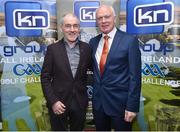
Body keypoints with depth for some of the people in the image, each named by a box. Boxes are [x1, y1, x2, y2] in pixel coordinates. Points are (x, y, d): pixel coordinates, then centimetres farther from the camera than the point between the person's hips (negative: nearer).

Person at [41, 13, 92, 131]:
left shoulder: (86, 48, -1)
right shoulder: (53, 49, -6)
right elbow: (45, 78, -5)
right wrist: (53, 101, -11)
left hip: (80, 102, 2)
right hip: (58, 102, -1)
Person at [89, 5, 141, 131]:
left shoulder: (130, 40, -10)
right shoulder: (93, 41, 6)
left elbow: (135, 76, -12)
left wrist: (132, 106, -13)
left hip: (120, 102, -4)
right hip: (98, 101, 5)